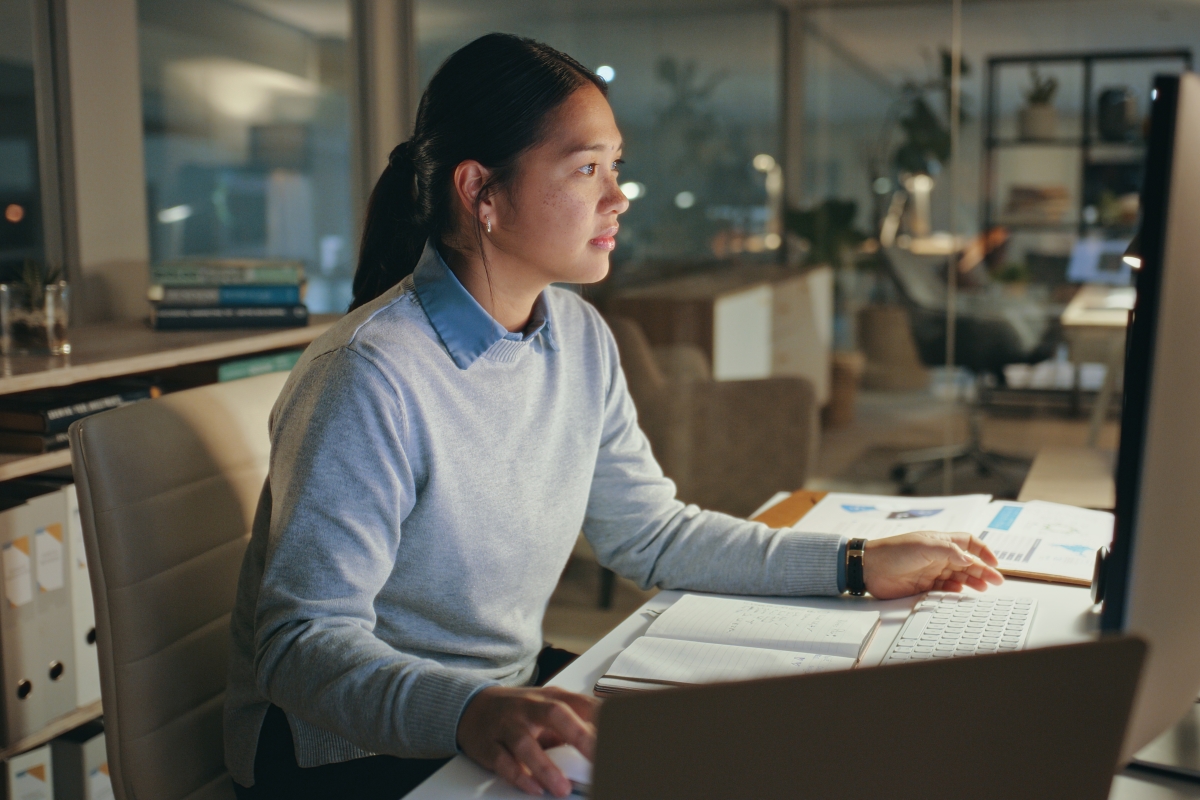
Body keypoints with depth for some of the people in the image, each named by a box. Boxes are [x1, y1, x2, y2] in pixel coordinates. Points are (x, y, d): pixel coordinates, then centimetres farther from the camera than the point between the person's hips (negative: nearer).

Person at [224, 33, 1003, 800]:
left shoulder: (582, 339, 2)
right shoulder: (371, 376, -25)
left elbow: (652, 533, 7)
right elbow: (304, 640, -26)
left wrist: (859, 564, 1)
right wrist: (467, 710, -45)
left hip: (515, 695, 8)